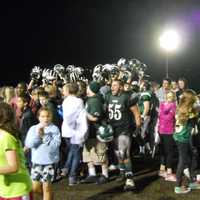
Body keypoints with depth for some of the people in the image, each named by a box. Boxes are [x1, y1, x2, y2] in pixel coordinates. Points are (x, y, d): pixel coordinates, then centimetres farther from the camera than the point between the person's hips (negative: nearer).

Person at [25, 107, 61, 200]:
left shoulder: (54, 129, -6)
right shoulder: (33, 128, 2)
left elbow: (55, 144, -17)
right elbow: (29, 144, -9)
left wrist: (44, 136, -20)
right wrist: (37, 133, -20)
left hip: (50, 162, -3)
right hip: (36, 162, 4)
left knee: (46, 186, 3)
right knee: (35, 188, 9)